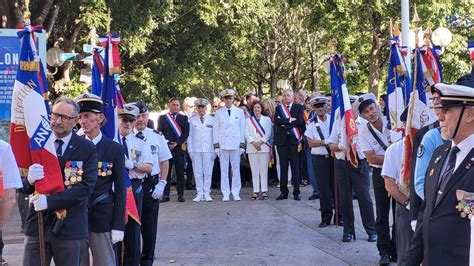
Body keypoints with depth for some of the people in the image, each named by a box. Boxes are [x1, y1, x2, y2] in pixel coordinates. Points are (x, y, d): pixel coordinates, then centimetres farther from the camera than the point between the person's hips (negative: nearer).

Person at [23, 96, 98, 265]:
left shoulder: (87, 149, -2)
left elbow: (87, 187, -12)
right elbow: (25, 188, 5)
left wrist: (50, 201, -20)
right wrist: (30, 179, -20)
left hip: (70, 227, -2)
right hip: (38, 224, 2)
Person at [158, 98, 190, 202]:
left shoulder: (184, 118, 13)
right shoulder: (162, 118, 12)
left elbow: (186, 133, 4)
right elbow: (160, 133, 6)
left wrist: (177, 143, -7)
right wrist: (167, 144, -6)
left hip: (179, 148, 0)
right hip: (166, 148, 0)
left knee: (180, 173, 0)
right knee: (166, 172, -2)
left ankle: (180, 194, 3)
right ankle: (166, 195, 0)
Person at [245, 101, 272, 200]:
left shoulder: (267, 119, 10)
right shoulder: (248, 120, 13)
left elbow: (268, 133, 3)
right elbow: (247, 134, 5)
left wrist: (260, 142, -9)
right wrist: (253, 143, -9)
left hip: (264, 147, -1)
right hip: (252, 148, 1)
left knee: (264, 169, -4)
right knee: (254, 170, -1)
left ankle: (264, 191, -2)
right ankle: (256, 191, 1)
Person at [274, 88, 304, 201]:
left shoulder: (299, 107, 8)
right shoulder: (279, 108, 12)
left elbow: (300, 121, -8)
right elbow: (277, 121, -5)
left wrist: (285, 123, -7)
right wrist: (290, 120, -11)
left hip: (294, 139, -2)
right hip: (282, 140, 2)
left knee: (295, 167, 0)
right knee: (283, 167, 3)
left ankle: (296, 192, 5)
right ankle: (284, 192, 8)